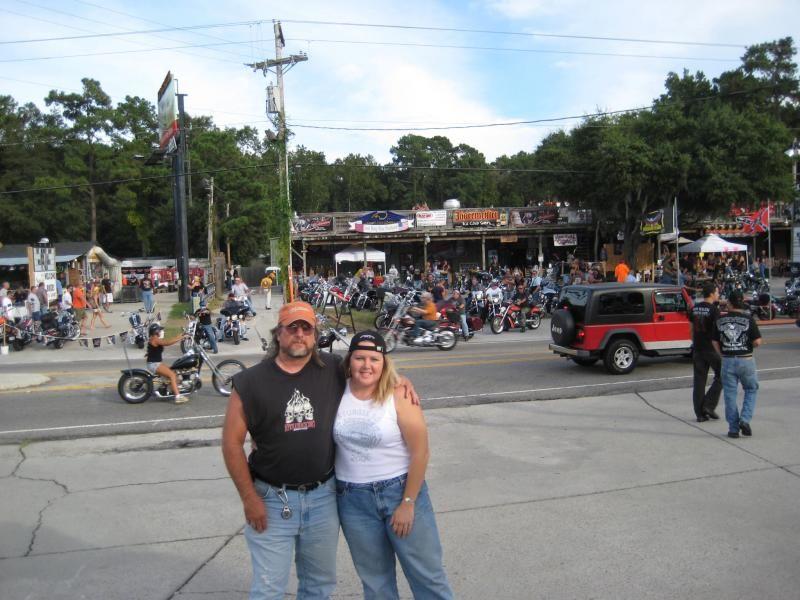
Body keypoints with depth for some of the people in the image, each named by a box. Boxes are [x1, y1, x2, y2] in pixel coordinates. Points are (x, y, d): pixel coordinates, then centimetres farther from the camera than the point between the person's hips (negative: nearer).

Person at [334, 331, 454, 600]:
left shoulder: (399, 397, -14)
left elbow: (420, 452, -12)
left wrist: (408, 503, -12)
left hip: (400, 490, -3)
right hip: (353, 499, 3)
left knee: (427, 575, 7)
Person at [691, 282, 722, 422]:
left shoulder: (694, 309, 8)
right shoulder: (713, 310, -12)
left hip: (698, 349, 6)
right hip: (712, 348, -6)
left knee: (699, 380, 7)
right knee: (720, 376, 10)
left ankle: (700, 413, 8)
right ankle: (709, 405, 3)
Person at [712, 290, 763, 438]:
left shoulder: (720, 320, 0)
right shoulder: (748, 319, -8)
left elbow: (715, 342, 5)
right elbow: (757, 342, -10)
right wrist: (749, 346, 12)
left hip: (727, 361, 2)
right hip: (745, 360, -1)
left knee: (730, 394, 8)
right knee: (751, 390, 18)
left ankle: (733, 429, 10)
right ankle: (745, 420, 2)